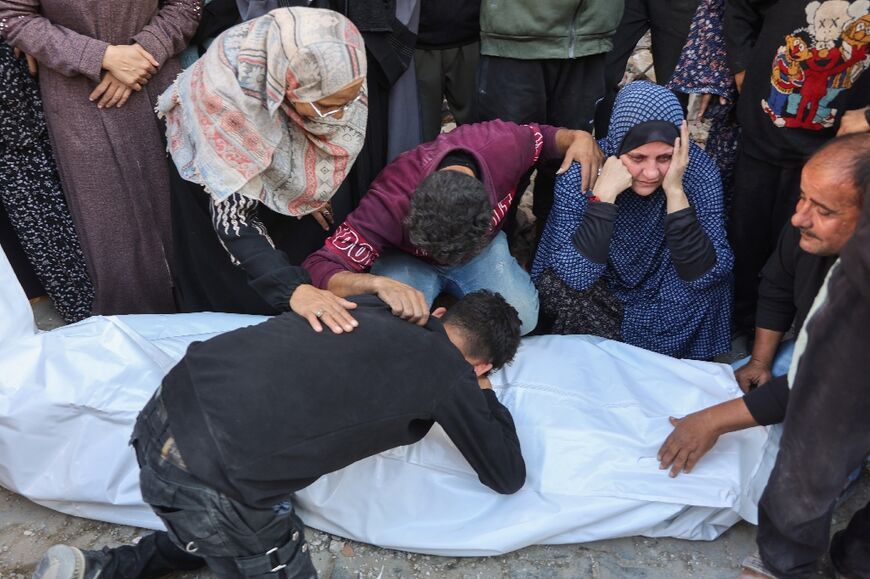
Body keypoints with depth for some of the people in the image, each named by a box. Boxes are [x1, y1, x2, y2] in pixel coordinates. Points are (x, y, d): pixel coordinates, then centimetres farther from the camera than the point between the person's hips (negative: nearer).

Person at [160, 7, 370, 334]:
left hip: (288, 177, 4)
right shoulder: (227, 88, -43)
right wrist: (291, 287, -54)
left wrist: (315, 196, -5)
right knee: (237, 295, 4)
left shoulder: (335, 78, -31)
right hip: (213, 170, -3)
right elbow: (232, 213, -43)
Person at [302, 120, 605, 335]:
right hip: (407, 257, -2)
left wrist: (577, 138, -30)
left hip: (483, 245, 3)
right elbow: (319, 268, -40)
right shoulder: (391, 200, -41)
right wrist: (379, 283, -60)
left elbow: (541, 136, -7)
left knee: (521, 317, -23)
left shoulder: (503, 144, -33)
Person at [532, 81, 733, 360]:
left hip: (665, 300, 2)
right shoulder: (581, 172, -25)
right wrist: (604, 192, -37)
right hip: (602, 291, -1)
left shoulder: (698, 170, -21)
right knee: (558, 287, -29)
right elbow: (574, 277, -31)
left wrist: (675, 191, -34)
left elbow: (705, 276, -26)